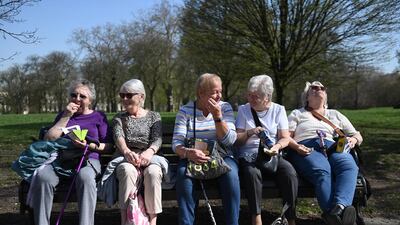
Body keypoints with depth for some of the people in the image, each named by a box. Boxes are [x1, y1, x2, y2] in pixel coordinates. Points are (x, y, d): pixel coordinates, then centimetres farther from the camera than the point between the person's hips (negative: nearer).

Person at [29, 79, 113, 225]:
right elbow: (48, 139, 10)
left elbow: (108, 146, 12)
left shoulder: (98, 117, 18)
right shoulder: (63, 114, 25)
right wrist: (66, 116, 4)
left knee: (85, 177, -40)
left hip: (88, 159, -2)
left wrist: (89, 145, -7)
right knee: (42, 176, -33)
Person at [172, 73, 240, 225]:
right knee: (184, 174, -32)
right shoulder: (185, 111, 3)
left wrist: (217, 116, -17)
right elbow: (176, 143, -5)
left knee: (231, 174, -31)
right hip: (192, 158, 0)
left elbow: (229, 141, -6)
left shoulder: (225, 108, 6)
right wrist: (188, 152, -28)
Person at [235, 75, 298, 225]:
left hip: (272, 155, 1)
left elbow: (285, 138, 5)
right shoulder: (243, 110, 11)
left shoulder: (278, 110, 11)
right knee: (252, 173, -35)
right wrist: (249, 133, -14)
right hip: (249, 155, 0)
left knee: (289, 171, -30)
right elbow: (237, 140, 7)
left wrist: (277, 146, -17)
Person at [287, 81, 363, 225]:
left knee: (349, 166, -35)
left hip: (332, 147, 3)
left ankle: (340, 207, -56)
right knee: (322, 171, -38)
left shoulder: (335, 115, 33)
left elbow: (358, 136, 29)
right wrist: (296, 146, -9)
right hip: (305, 148, -2)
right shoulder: (297, 114, 26)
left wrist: (353, 140, 4)